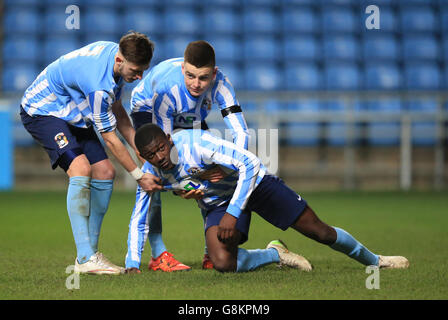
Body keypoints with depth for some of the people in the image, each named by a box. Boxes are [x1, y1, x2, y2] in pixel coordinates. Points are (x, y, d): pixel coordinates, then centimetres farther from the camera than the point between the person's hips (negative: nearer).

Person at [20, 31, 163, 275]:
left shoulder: (117, 53, -8)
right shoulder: (99, 84, -36)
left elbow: (116, 109, 7)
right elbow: (109, 137, -23)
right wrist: (138, 175, -14)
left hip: (72, 115, 10)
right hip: (42, 111, -10)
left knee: (105, 172, 0)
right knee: (80, 169, -27)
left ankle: (90, 252, 5)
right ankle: (85, 259, -29)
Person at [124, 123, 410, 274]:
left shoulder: (196, 143, -31)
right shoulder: (151, 174, -14)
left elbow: (248, 164, -31)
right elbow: (139, 220, -3)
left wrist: (233, 213, -36)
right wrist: (132, 264, -15)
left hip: (254, 182, -4)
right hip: (218, 204, 4)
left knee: (320, 232, -2)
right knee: (222, 263, -25)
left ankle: (374, 260, 26)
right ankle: (275, 254, 5)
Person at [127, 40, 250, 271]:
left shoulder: (220, 84, -33)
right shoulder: (166, 89, -42)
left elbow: (241, 132, -36)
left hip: (191, 120, 4)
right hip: (148, 111, -4)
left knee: (213, 176, -8)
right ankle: (158, 255, -23)